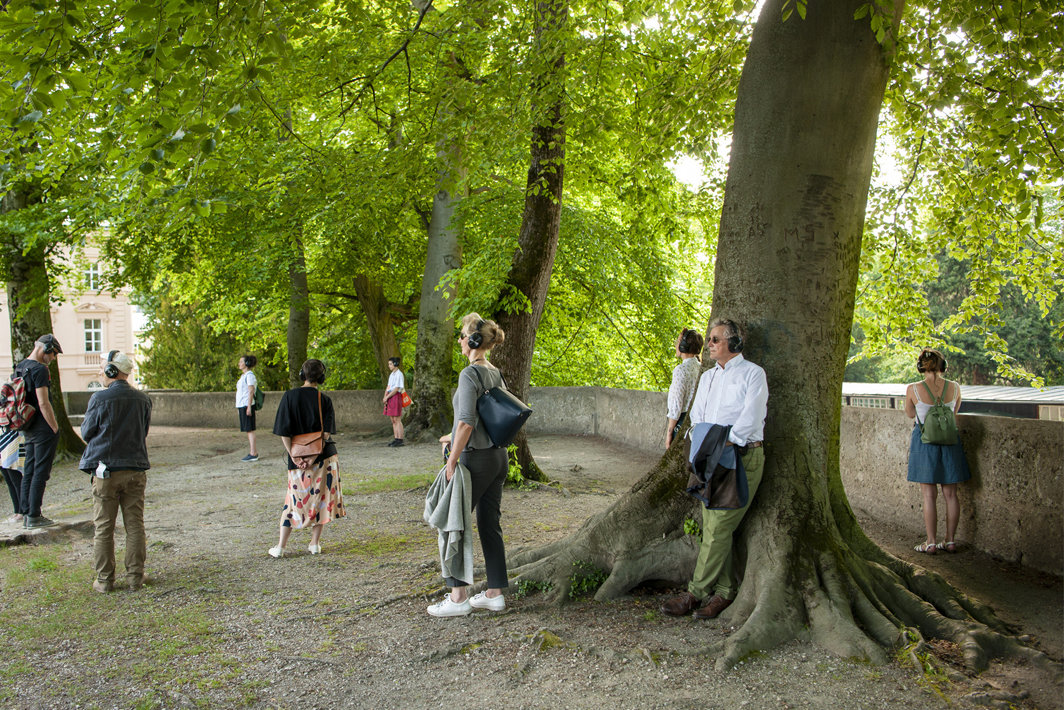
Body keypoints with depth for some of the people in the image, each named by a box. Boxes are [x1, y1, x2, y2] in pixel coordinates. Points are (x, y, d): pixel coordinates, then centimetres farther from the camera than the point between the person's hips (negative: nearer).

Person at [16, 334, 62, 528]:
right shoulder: (39, 369, -16)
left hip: (28, 429, 9)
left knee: (29, 471, 13)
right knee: (41, 472, -5)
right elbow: (43, 403, -21)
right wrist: (55, 428, -14)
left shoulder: (19, 368, 13)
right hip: (43, 428, -9)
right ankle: (34, 516, -2)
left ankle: (26, 513, 18)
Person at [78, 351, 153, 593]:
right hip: (135, 469, 3)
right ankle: (135, 576, 13)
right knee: (134, 525, 9)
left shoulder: (99, 399, -10)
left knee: (104, 527, 7)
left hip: (105, 470, -2)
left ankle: (104, 579, 12)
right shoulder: (143, 399, 0)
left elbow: (86, 433, 0)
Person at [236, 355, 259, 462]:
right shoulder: (243, 376, 18)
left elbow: (251, 391, -16)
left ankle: (253, 454, -8)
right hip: (242, 405, 9)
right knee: (247, 429, 10)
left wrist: (249, 407, -21)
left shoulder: (249, 375, -11)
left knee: (250, 429, -8)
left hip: (247, 405, -9)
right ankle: (252, 452, 14)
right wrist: (238, 407, 21)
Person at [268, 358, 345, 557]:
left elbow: (283, 432, -9)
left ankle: (280, 546, 12)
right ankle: (315, 543, 15)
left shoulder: (289, 396, -5)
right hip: (323, 457, -1)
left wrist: (294, 456, -6)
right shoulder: (324, 400, -4)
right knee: (320, 497, 11)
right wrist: (314, 457, -13)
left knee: (294, 499, 12)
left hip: (298, 457, 1)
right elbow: (326, 433, -12)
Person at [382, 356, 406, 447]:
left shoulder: (399, 374, -10)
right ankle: (396, 439, 11)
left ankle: (400, 440, -8)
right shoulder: (392, 374, 18)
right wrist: (385, 397, 1)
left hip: (396, 397, -9)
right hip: (390, 398, 9)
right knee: (393, 420, 8)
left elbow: (396, 389, -16)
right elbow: (388, 387, 16)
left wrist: (387, 397, -14)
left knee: (397, 420, -9)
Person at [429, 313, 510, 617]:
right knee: (490, 524, 13)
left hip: (476, 458, -8)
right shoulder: (496, 374, 11)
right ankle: (495, 593, 19)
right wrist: (454, 437, 23)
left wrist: (452, 461, -20)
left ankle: (458, 597, 7)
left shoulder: (469, 374, -16)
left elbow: (466, 422, -25)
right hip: (499, 456, 9)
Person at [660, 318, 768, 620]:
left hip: (742, 457, -7)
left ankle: (696, 592, -4)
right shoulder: (708, 376, 18)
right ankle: (726, 590, 15)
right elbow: (697, 414, 15)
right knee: (713, 526, 6)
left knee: (718, 527, -9)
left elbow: (751, 417, -13)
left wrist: (726, 443, -20)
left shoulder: (752, 373, -3)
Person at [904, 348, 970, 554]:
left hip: (924, 441, -3)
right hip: (949, 440, 3)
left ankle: (931, 543, 5)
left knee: (929, 495, 3)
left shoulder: (913, 389, -13)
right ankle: (950, 540, 18)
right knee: (950, 494, 11)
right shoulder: (954, 387, -5)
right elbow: (955, 411, 13)